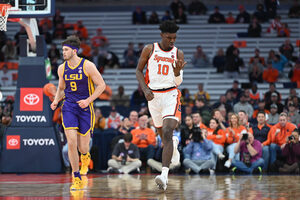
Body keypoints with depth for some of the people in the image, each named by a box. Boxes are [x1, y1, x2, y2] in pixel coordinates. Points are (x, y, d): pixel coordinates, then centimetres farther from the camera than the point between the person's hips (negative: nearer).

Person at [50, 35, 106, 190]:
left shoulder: (88, 66, -9)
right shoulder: (62, 68, 4)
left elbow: (101, 85, -5)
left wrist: (88, 100, -15)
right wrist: (56, 101, 0)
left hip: (85, 108, -2)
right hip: (69, 107, 2)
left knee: (83, 147, 1)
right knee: (71, 142, -14)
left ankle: (85, 157, 42)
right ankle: (77, 179, -4)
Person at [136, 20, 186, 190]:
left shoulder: (178, 54, 1)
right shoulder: (149, 49, 1)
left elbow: (178, 82, -2)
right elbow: (139, 71, 7)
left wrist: (177, 70, -24)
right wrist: (145, 89, -8)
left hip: (171, 95, -2)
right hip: (154, 95, 2)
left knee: (167, 132, -20)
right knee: (163, 133, 17)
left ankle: (164, 175, -28)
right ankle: (174, 145, 56)